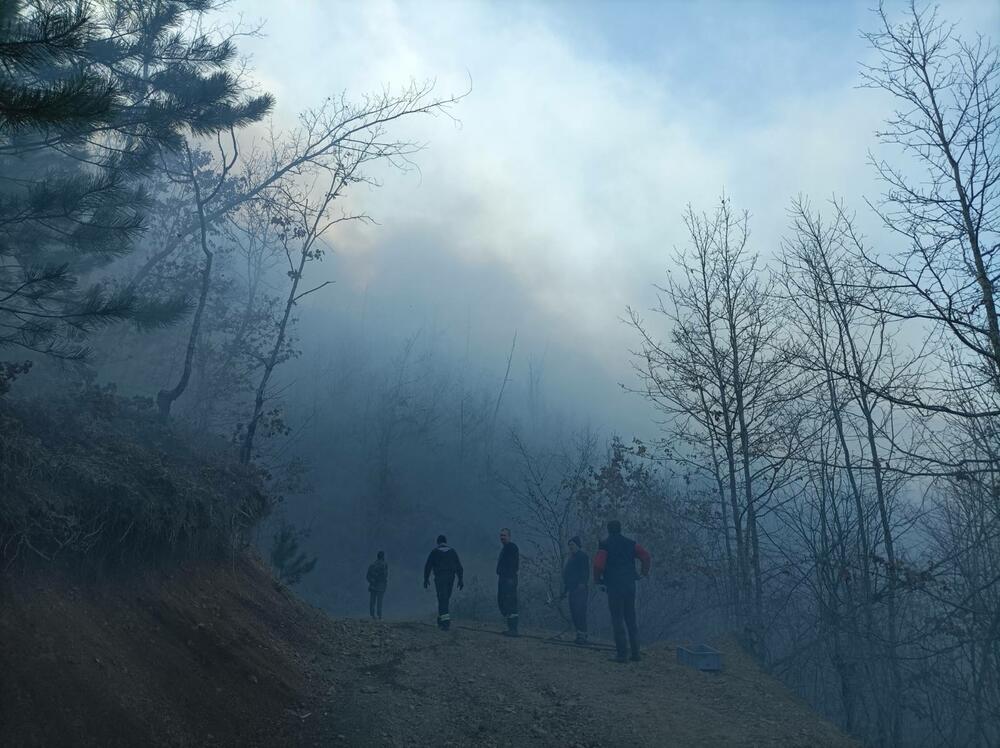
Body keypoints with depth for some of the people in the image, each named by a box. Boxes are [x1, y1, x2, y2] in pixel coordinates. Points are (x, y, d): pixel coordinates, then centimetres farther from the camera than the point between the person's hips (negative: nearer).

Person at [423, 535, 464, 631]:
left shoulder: (434, 552, 2)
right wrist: (460, 579, 11)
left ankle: (446, 620, -17)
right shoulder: (452, 551, 11)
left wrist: (426, 579, 6)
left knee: (442, 600, -5)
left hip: (439, 578, -3)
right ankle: (441, 619, 23)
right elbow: (459, 566, 9)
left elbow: (428, 566, 0)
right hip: (451, 578, 3)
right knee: (445, 599, 16)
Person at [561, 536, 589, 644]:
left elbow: (586, 571, -13)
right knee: (574, 612, 8)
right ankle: (579, 634, 13)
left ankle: (582, 635, -13)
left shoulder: (582, 556, -4)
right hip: (572, 589, 9)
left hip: (580, 589, -9)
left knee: (580, 612, -13)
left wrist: (582, 583, -25)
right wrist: (565, 590, 22)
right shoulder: (571, 558, 20)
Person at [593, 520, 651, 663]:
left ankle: (622, 654, -1)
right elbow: (647, 557, 1)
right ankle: (635, 653, 14)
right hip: (630, 586, 4)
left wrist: (597, 579, 1)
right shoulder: (630, 544, 8)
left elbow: (598, 565, -15)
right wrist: (644, 572, 13)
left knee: (617, 620, 1)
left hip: (614, 587, -4)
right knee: (631, 619, 14)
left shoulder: (605, 545, -5)